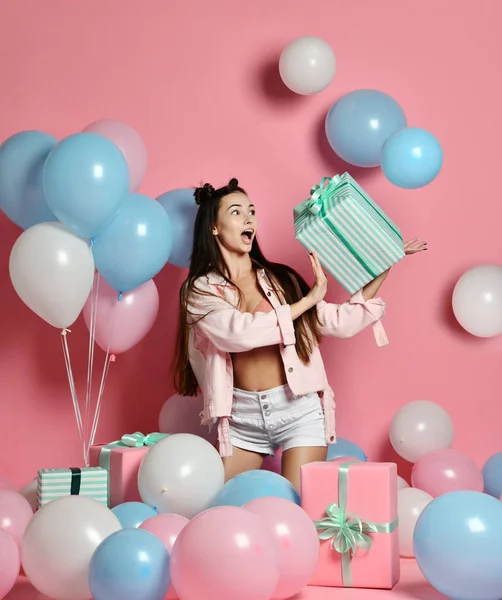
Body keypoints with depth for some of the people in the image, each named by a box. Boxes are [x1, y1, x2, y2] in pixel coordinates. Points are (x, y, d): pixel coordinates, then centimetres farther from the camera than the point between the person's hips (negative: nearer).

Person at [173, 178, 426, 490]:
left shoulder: (281, 279, 7)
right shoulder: (200, 289, 0)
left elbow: (341, 323, 2)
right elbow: (240, 333, -18)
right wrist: (307, 300, -12)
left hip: (299, 409, 0)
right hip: (242, 417, 0)